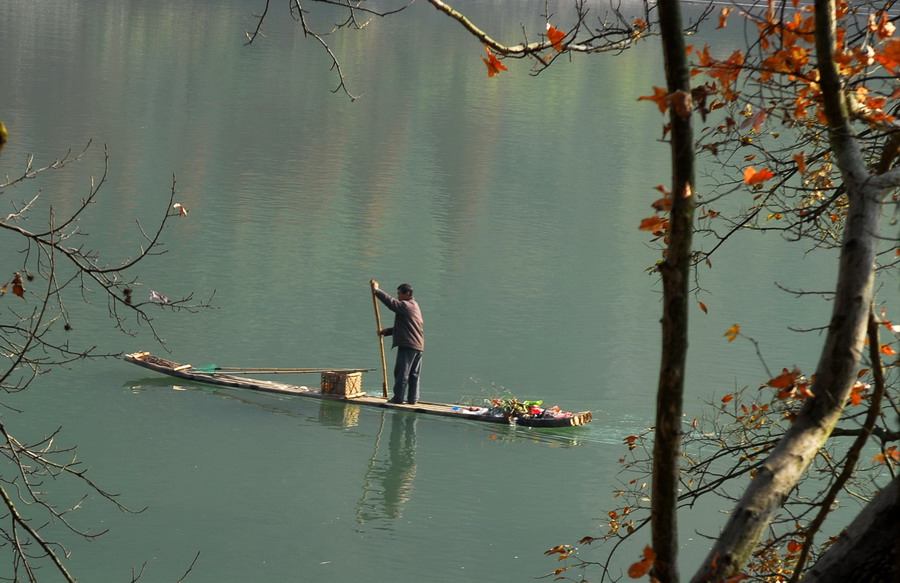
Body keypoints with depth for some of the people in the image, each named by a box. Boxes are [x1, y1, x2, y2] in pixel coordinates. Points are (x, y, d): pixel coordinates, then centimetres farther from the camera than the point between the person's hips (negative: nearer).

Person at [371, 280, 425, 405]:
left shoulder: (406, 306, -8)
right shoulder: (414, 306, 24)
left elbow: (391, 302, -19)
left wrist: (376, 291, -10)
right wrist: (386, 331, 21)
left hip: (407, 346, -10)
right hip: (419, 346, 10)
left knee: (401, 372, -5)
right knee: (414, 374, 10)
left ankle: (398, 398, -5)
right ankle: (412, 398, 10)